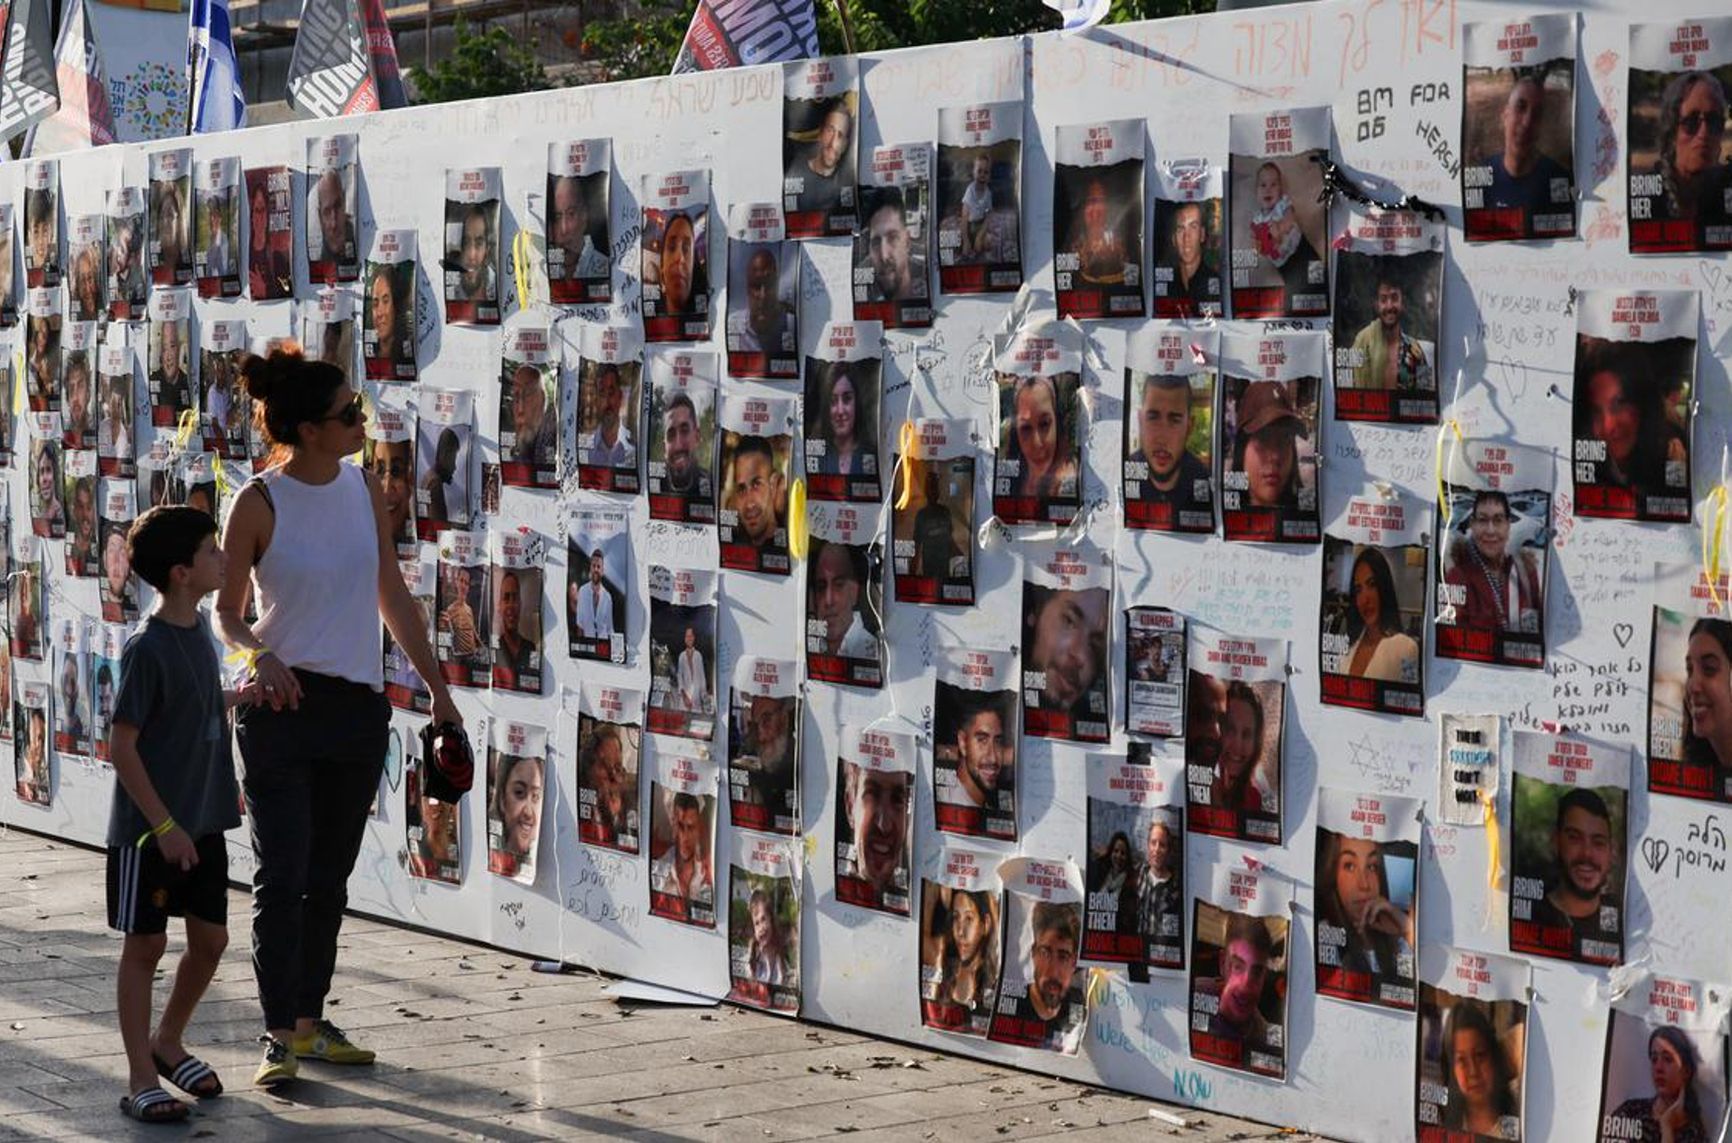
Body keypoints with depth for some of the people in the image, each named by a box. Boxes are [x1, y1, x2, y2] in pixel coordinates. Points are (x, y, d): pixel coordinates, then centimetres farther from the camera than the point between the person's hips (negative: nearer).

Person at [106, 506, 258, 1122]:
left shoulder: (199, 628, 5)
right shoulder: (147, 648, -19)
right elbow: (121, 744, -18)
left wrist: (240, 696, 5)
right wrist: (163, 825, -19)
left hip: (203, 821, 8)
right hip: (150, 827, -8)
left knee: (210, 938, 12)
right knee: (145, 944, 2)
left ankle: (168, 1042, 33)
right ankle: (141, 1080, 9)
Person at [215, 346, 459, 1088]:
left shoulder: (365, 490, 4)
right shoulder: (259, 503, -9)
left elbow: (392, 596, 12)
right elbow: (228, 613, -2)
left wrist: (437, 688, 12)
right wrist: (260, 656, -23)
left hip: (359, 707, 5)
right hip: (284, 703, -5)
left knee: (328, 879, 12)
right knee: (282, 878, -6)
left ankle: (310, 1021, 23)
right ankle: (280, 1035, -1)